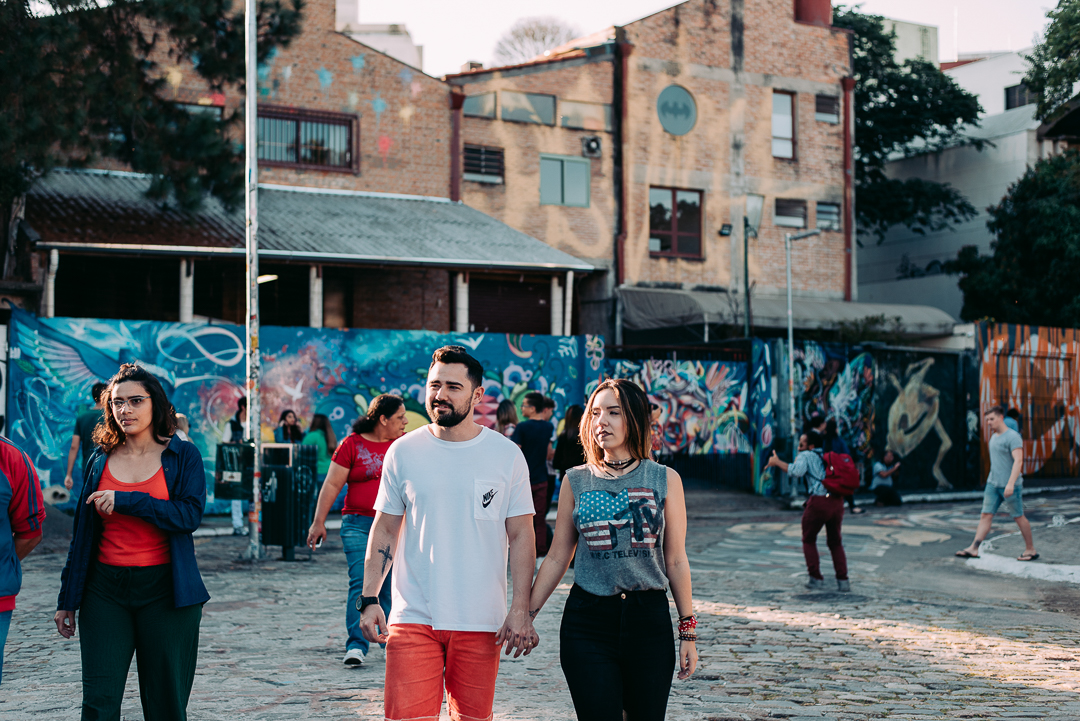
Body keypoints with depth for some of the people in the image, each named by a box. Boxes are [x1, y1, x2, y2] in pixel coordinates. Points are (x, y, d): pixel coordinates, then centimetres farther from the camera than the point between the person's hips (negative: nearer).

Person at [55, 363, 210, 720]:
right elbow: (82, 535, 12)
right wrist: (67, 600, 12)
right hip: (105, 590, 2)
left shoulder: (183, 456, 0)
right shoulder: (101, 460, 9)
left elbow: (190, 515, -14)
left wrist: (125, 500, -18)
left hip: (164, 591, -2)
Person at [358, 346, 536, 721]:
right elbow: (384, 530, 8)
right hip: (413, 617, 0)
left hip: (480, 621, 0)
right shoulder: (403, 452, 4)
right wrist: (369, 599, 0)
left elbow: (521, 536, 2)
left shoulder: (507, 455, 1)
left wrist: (521, 609, -5)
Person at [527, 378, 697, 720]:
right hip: (587, 621, 0)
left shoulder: (664, 480, 2)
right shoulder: (576, 480, 4)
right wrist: (525, 614, 5)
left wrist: (688, 632, 5)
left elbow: (675, 561, 5)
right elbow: (557, 557, 9)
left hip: (649, 619, 0)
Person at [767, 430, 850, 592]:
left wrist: (777, 462, -6)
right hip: (837, 501, 6)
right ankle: (843, 580, 9)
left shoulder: (806, 456, 2)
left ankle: (816, 578, 11)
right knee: (835, 542, 19)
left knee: (808, 540, 15)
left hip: (818, 501, -6)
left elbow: (797, 472, -17)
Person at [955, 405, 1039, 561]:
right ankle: (974, 548, -4)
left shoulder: (1012, 437, -13)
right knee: (986, 515, 0)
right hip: (993, 484, 7)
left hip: (1010, 485, -7)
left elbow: (1018, 461, -22)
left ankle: (1031, 550, 16)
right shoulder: (994, 437, 14)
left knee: (1019, 517, 3)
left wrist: (1010, 484, -31)